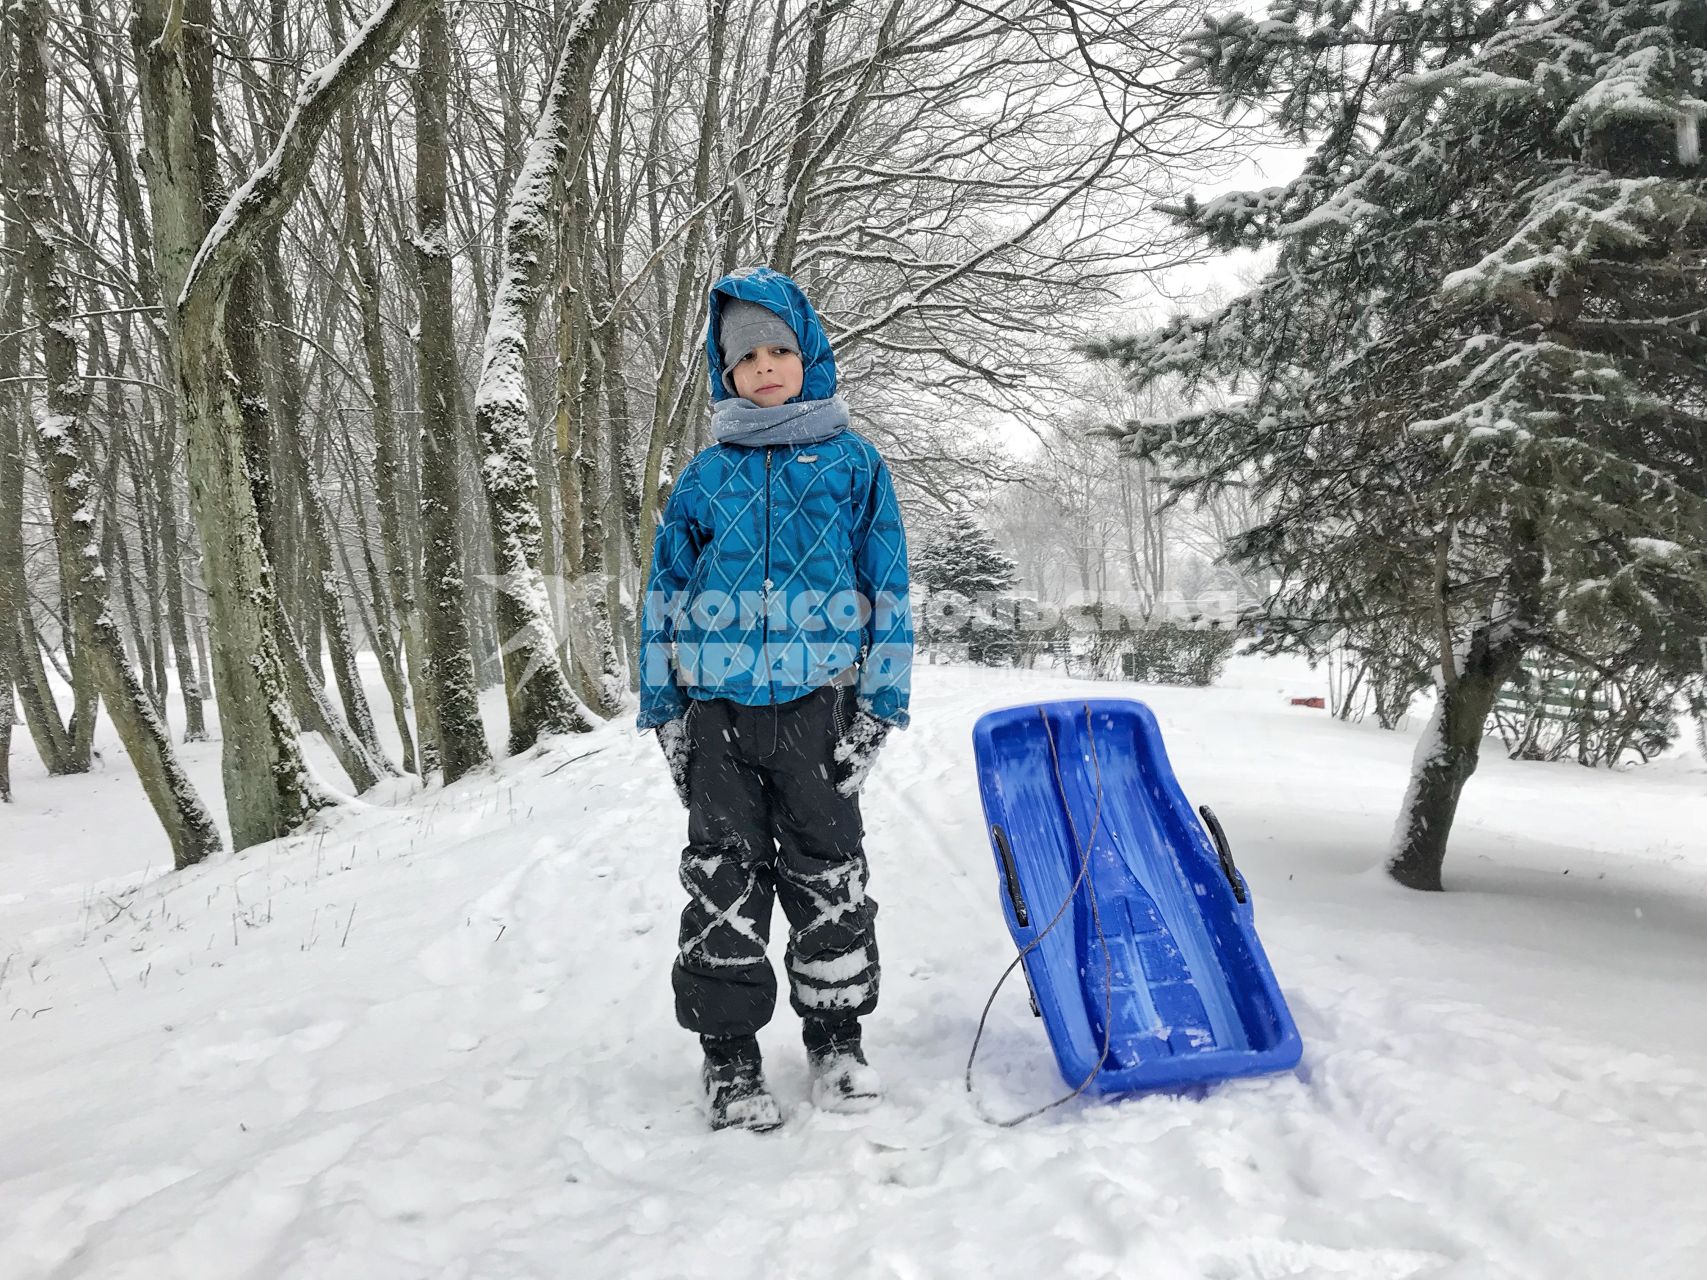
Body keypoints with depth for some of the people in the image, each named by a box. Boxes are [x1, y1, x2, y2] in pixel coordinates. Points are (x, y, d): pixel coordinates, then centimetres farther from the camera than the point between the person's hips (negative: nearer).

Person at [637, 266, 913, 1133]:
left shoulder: (853, 463, 5)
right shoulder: (704, 476, 9)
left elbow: (887, 589, 3)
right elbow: (665, 594, 12)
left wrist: (879, 707, -3)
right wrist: (662, 710, 6)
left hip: (815, 705, -1)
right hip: (716, 710, 2)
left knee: (829, 878, 7)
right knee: (723, 883, 6)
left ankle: (836, 1039, 26)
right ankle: (728, 1055, 20)